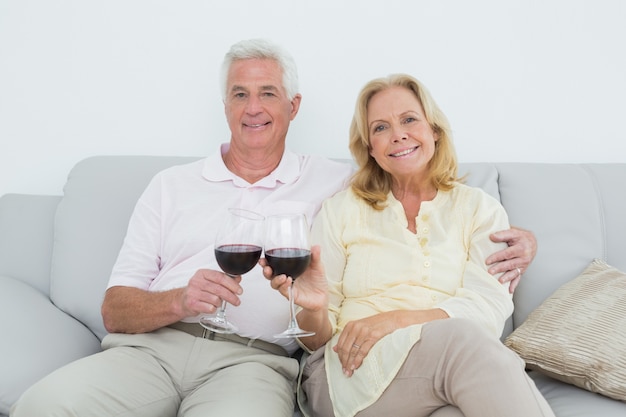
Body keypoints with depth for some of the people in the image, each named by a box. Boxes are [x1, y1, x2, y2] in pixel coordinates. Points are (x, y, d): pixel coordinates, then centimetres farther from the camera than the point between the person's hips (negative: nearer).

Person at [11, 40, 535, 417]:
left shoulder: (335, 183, 17)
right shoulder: (173, 185, 18)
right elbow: (115, 308, 12)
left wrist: (515, 235, -2)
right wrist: (178, 301, -11)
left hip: (251, 356, -1)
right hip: (153, 345, 2)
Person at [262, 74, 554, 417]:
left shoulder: (480, 209, 12)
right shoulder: (340, 210, 11)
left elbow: (488, 311, -4)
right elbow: (317, 339, 8)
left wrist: (396, 320, -19)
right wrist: (313, 309, -16)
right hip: (350, 373, 0)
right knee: (464, 340, -32)